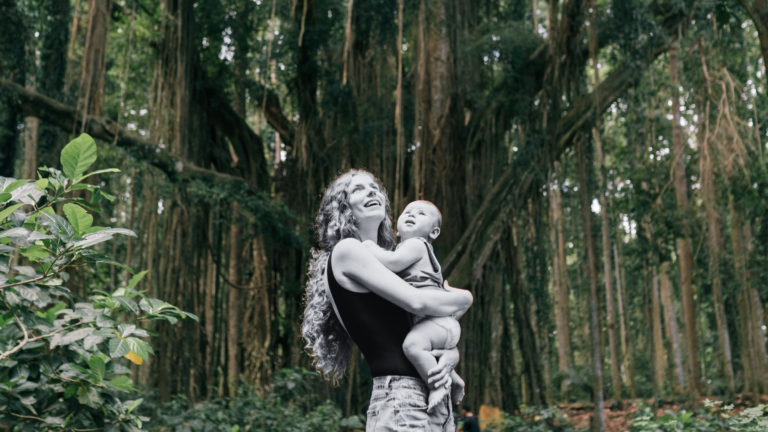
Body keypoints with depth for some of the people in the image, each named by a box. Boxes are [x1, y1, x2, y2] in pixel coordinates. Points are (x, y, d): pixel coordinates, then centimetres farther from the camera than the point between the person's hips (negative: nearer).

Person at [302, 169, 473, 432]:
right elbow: (419, 302, -14)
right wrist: (464, 298, 6)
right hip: (400, 400, -8)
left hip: (436, 402, 8)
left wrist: (450, 358, -4)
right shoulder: (346, 250, -3)